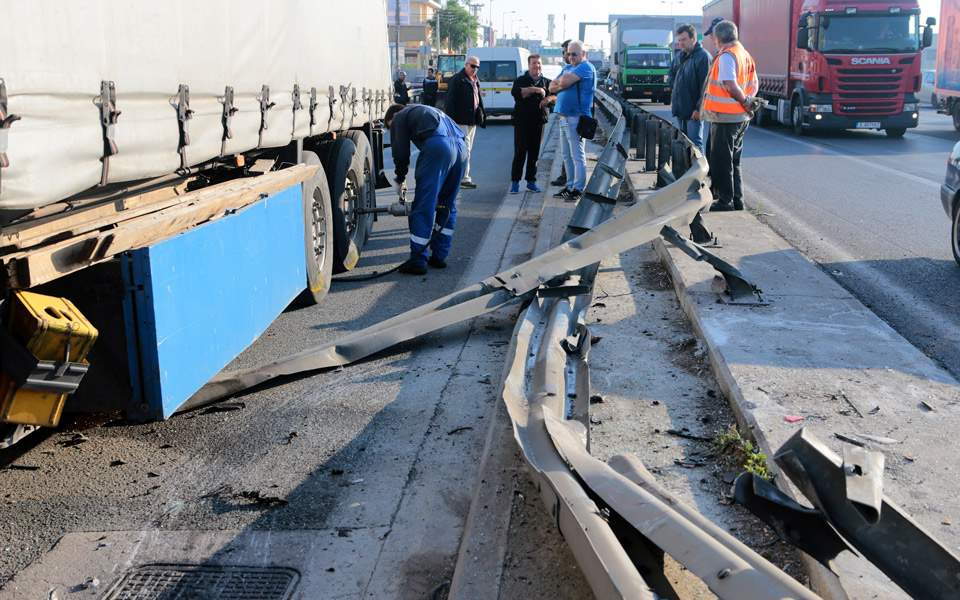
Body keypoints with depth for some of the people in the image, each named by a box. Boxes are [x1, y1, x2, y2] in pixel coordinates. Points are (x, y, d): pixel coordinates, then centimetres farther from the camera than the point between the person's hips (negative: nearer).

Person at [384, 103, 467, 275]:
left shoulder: (399, 117, 19)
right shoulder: (428, 111, 40)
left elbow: (401, 153, 13)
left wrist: (399, 179, 28)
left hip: (437, 146, -7)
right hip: (460, 146, 7)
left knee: (423, 206, -3)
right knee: (447, 205, 18)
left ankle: (417, 261, -1)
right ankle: (439, 257, 22)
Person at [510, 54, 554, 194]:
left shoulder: (546, 82, 14)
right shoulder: (521, 80, 2)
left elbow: (556, 94, 10)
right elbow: (515, 93, -16)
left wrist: (549, 98, -12)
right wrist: (535, 89, -19)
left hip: (538, 122, 4)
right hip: (522, 122, -4)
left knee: (534, 153, 7)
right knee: (520, 152, -5)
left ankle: (531, 181, 15)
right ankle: (515, 182, 0)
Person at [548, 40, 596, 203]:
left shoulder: (586, 67, -9)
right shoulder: (568, 68, 20)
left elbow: (564, 82, -21)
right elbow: (552, 87, 14)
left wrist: (559, 82, 1)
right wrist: (562, 84, -5)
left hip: (576, 118, -10)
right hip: (564, 117, 10)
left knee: (577, 156, -6)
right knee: (567, 156, 14)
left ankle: (578, 190, -3)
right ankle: (570, 186, 22)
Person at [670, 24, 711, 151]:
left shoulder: (703, 57, -13)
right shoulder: (680, 56, 12)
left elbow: (705, 85, -17)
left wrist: (699, 108, -20)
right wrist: (673, 100, 13)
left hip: (693, 111, -8)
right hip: (679, 108, 8)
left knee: (695, 143, -6)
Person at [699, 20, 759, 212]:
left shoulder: (726, 56, -15)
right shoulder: (746, 55, 13)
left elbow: (730, 85, -25)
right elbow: (754, 85, 16)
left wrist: (744, 101, -13)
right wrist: (747, 101, 4)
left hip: (725, 117, -9)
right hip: (741, 118, 9)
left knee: (720, 161, -1)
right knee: (733, 160, 17)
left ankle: (726, 201, 1)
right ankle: (737, 200, 22)